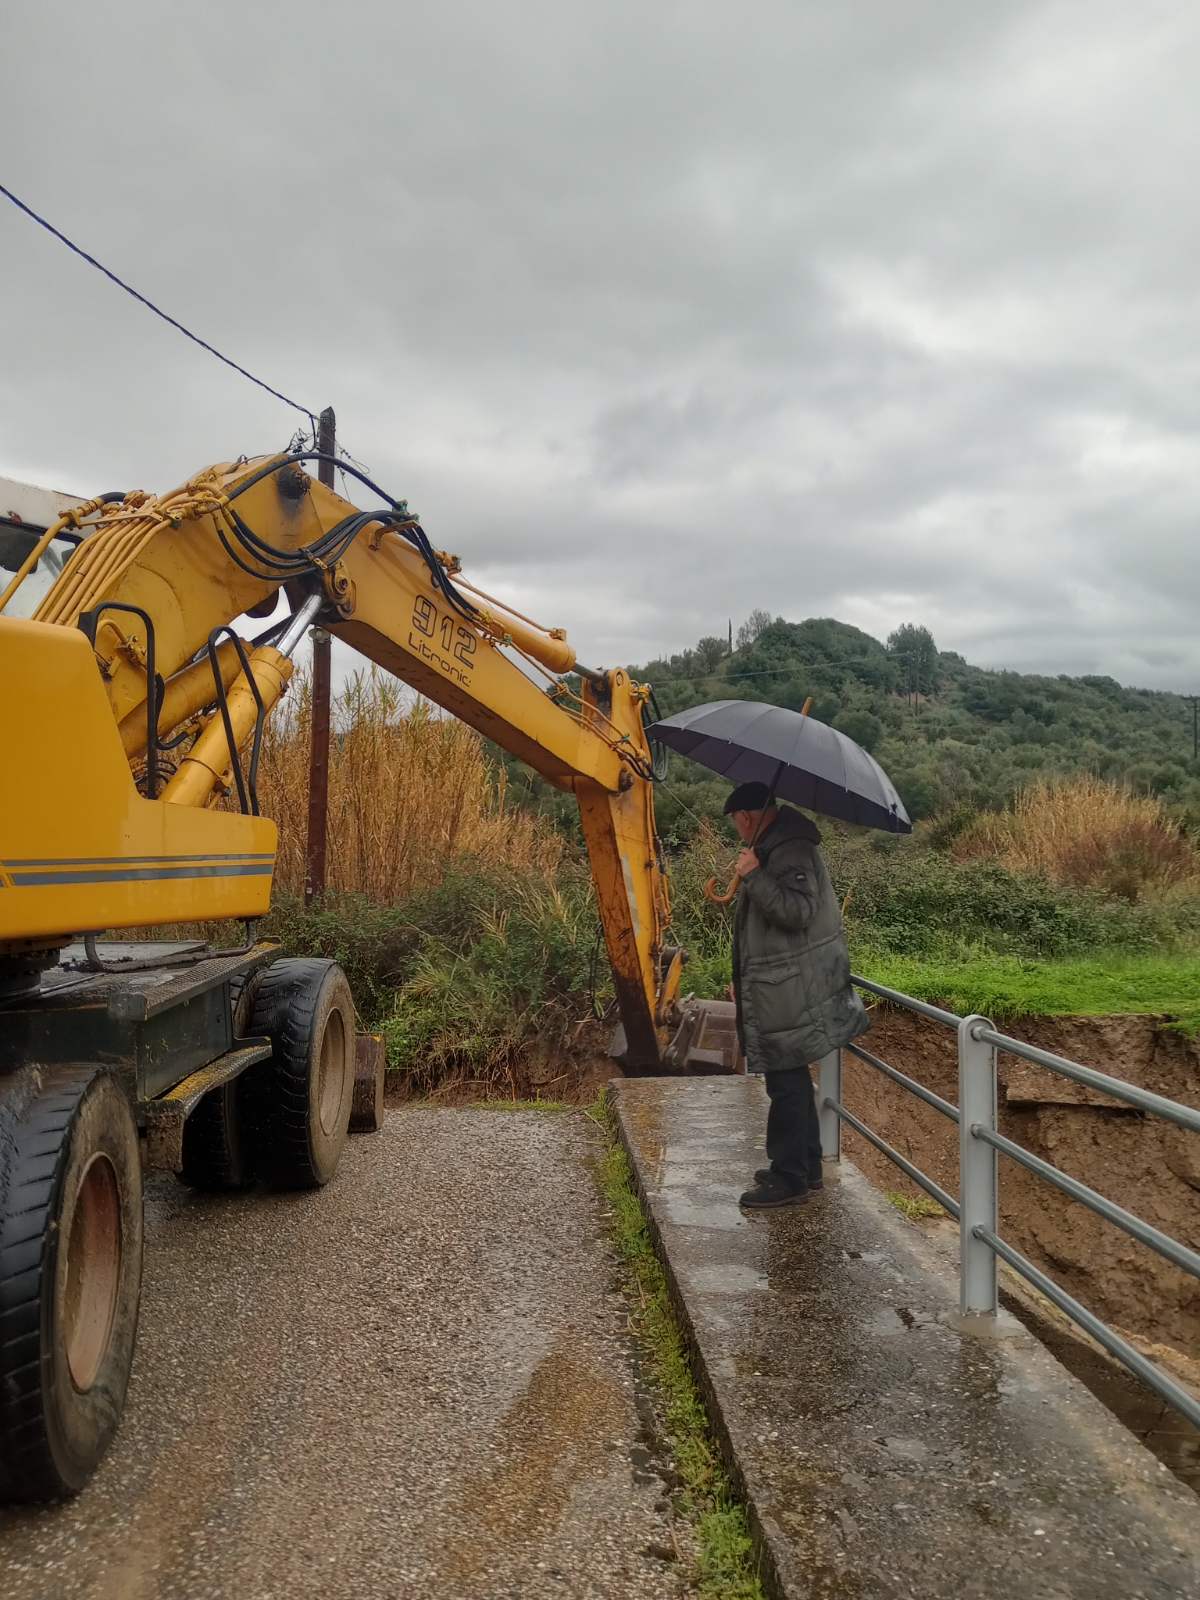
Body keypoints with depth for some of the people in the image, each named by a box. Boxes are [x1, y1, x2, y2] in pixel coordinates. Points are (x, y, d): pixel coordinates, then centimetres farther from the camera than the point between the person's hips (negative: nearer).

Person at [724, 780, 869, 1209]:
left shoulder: (791, 851, -17)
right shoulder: (776, 848, 16)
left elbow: (797, 911, -29)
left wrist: (754, 876, -25)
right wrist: (743, 978, 26)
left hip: (790, 993, -11)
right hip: (782, 991, 11)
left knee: (786, 1085, -3)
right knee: (792, 1081, 18)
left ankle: (790, 1178, 5)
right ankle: (806, 1168, 28)